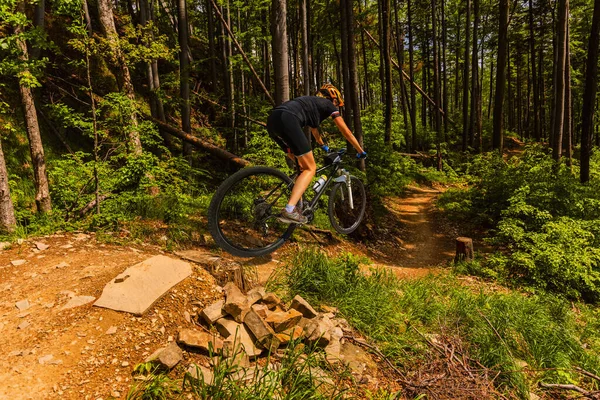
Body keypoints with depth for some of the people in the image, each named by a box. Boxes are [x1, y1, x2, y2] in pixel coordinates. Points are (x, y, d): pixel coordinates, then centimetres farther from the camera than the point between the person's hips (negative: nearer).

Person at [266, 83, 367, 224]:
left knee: (303, 166, 22)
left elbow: (313, 128, 56)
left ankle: (297, 205, 21)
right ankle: (289, 211, -17)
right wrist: (361, 151, 34)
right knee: (310, 169, -1)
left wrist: (323, 146, 72)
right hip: (287, 121, -8)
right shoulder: (329, 105, 19)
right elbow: (346, 132, 22)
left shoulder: (312, 103, 39)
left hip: (272, 120, 9)